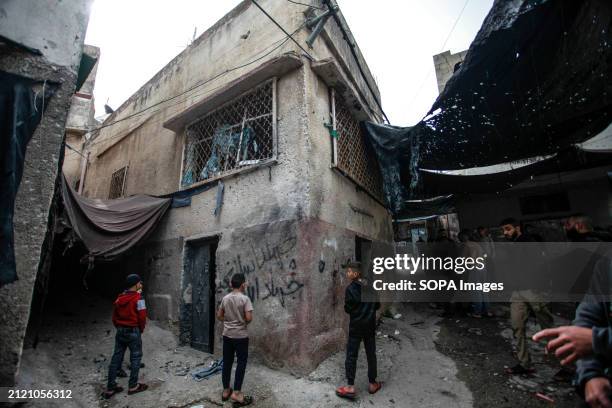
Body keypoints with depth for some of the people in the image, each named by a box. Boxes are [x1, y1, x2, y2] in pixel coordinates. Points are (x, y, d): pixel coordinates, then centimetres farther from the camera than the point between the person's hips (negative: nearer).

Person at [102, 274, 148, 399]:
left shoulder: (119, 298, 5)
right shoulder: (138, 298, -17)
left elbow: (114, 317, 11)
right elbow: (142, 317, -16)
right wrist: (141, 330, 2)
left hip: (120, 331, 7)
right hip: (133, 331, -7)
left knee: (116, 357, 14)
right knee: (135, 357, 7)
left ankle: (110, 388, 22)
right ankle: (133, 386, 16)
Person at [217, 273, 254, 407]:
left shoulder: (225, 298, 0)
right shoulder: (245, 298, -17)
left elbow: (219, 316, 8)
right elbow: (249, 318, -21)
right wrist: (244, 322, 0)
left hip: (227, 335, 6)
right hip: (241, 336, -5)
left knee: (227, 362, 15)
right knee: (241, 363, 6)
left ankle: (226, 391, 27)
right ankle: (236, 393, 9)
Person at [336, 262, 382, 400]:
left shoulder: (350, 289, -16)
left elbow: (347, 309, -14)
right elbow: (377, 305, 6)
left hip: (356, 327, -4)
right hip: (370, 326, 5)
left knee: (351, 355, 4)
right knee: (371, 355, 15)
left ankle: (350, 387, 5)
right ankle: (372, 384, 25)